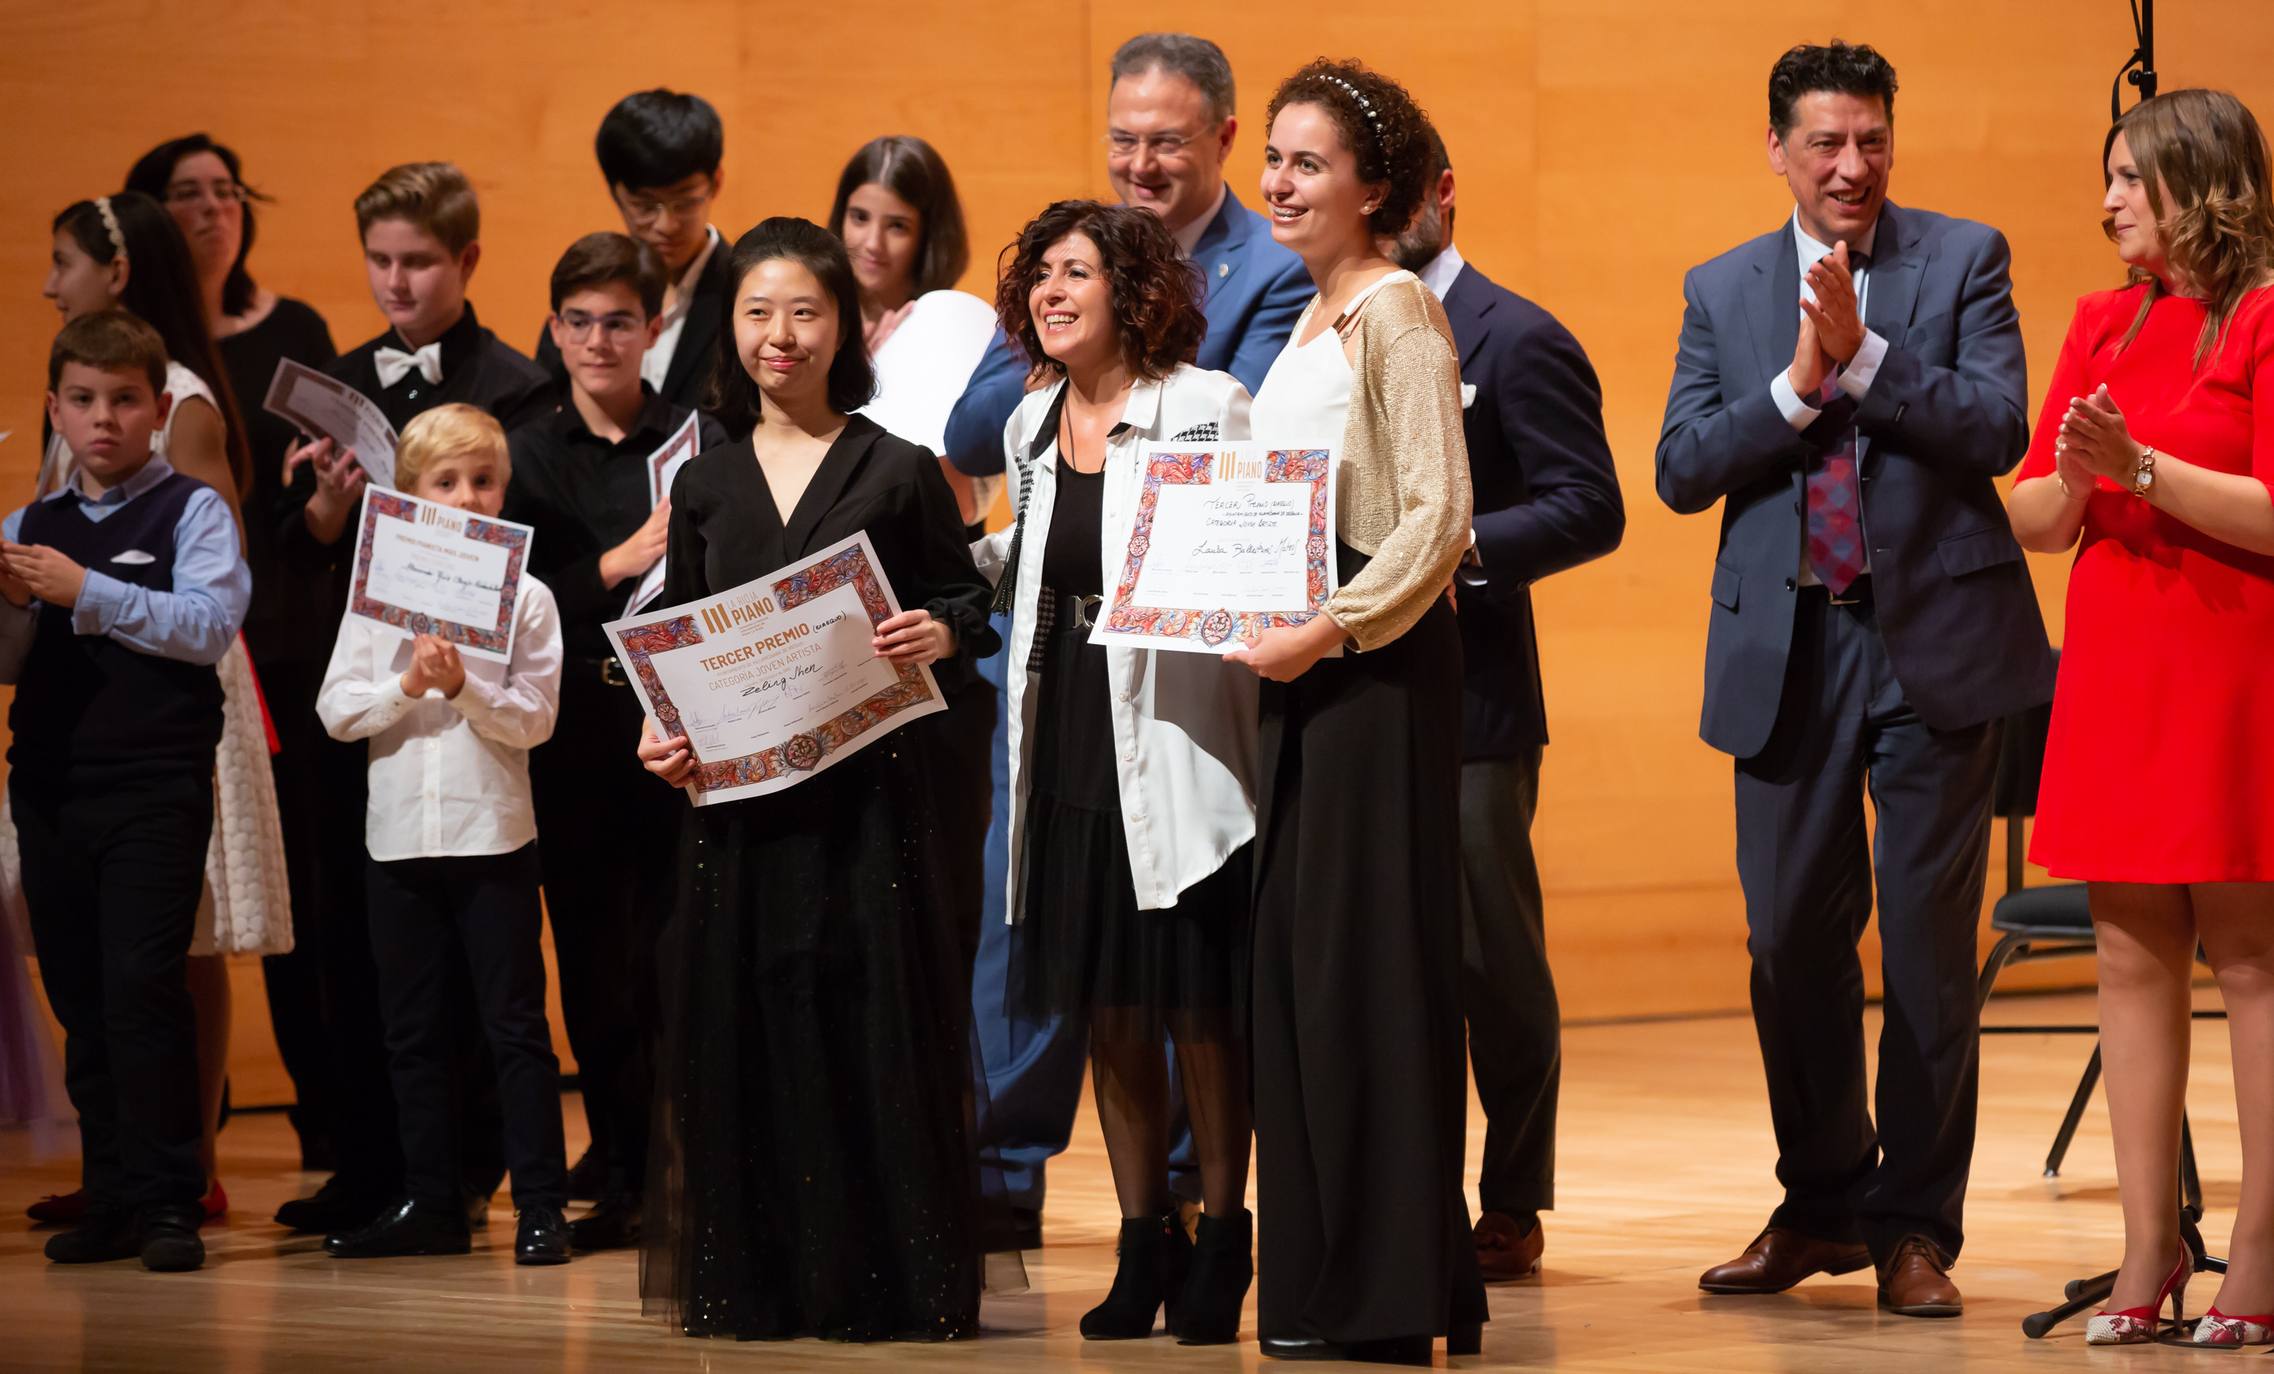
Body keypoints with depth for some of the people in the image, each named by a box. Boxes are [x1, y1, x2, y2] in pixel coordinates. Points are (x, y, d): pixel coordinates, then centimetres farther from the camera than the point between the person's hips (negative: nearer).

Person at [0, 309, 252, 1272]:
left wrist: (87, 592, -21)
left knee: (141, 986, -13)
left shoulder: (191, 511, 0)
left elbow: (210, 625, -15)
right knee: (80, 1000, 8)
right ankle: (112, 1201, 15)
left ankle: (170, 1202, -9)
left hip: (156, 785, -5)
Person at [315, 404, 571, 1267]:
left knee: (515, 1024, -2)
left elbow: (535, 720, -6)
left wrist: (464, 687, -21)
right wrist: (408, 686, -14)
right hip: (399, 835, 3)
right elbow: (336, 710, 2)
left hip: (494, 837, -3)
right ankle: (429, 1203, 16)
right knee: (413, 1029, 9)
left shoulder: (526, 596, -1)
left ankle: (541, 1204, 0)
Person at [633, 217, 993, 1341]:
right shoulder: (705, 484, 11)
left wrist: (940, 636, -18)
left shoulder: (899, 473, 2)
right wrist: (660, 733, -3)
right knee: (744, 1026, 2)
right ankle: (759, 1278, 9)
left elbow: (967, 604, 4)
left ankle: (885, 1281, 2)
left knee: (871, 1024, -4)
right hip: (737, 795, 3)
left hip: (867, 792, -3)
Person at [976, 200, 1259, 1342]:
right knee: (1104, 1005, 9)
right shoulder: (1033, 426, 14)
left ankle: (1220, 1239, 11)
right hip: (1069, 746, 6)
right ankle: (1144, 1239, 19)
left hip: (1175, 746, -6)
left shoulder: (1205, 409, -5)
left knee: (1197, 1003, -2)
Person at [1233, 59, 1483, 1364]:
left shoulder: (1399, 313, -10)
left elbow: (1440, 513, -19)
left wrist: (1330, 627, -22)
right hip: (1305, 666, 9)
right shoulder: (1314, 320, 17)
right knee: (1297, 952, 8)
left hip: (1381, 666, -9)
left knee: (1368, 952, -6)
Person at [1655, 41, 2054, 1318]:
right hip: (1789, 649, 2)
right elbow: (1681, 469, 1)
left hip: (1934, 638, -2)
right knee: (1792, 938, 6)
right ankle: (1823, 1204, 22)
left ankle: (1917, 1224, 9)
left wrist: (1863, 355, -18)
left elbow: (1997, 431, -9)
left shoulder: (1965, 259, 3)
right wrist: (1796, 385, -11)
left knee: (1930, 941, 0)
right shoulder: (1722, 291, 10)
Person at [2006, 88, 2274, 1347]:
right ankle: (2148, 1254, 8)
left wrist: (2143, 467, -19)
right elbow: (2030, 518, 12)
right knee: (2131, 960, 5)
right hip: (2112, 666, 6)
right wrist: (2074, 477, -8)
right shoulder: (2103, 323, 14)